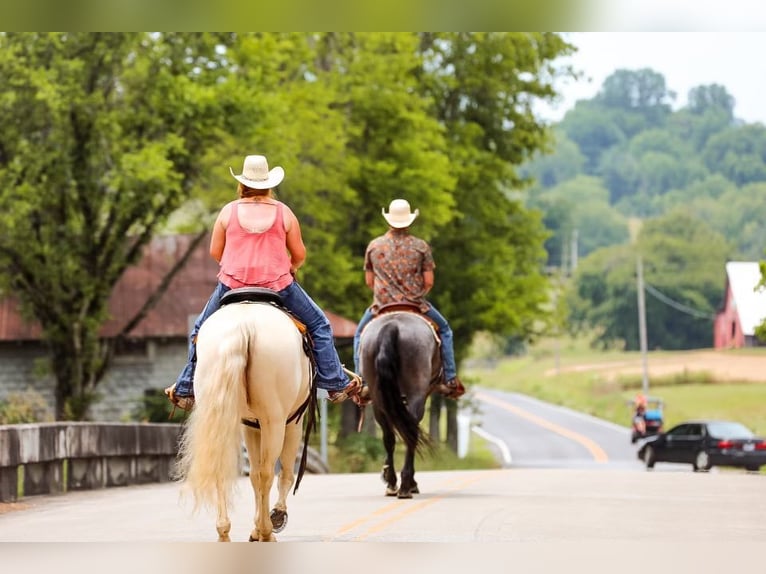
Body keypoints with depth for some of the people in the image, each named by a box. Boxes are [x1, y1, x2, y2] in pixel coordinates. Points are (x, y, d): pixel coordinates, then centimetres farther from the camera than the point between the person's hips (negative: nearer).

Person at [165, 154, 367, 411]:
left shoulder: (228, 211, 1)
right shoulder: (283, 213, -1)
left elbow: (215, 251, 6)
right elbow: (299, 254, 4)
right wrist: (290, 269, 25)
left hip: (232, 284, 1)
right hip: (278, 285, -1)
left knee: (200, 330, 23)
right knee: (319, 325, 15)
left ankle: (186, 389, 24)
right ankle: (335, 383, 10)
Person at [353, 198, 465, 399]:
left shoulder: (374, 246, 1)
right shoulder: (421, 246, -4)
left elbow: (369, 281, 6)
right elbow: (428, 282, -5)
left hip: (382, 305, 1)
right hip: (415, 304, -1)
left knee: (360, 335, 25)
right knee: (444, 330, 21)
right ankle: (450, 380, 14)